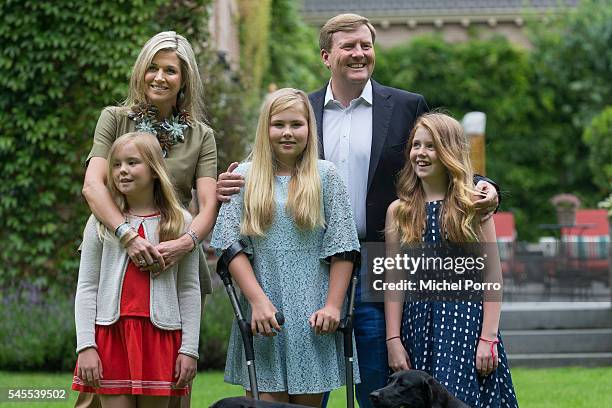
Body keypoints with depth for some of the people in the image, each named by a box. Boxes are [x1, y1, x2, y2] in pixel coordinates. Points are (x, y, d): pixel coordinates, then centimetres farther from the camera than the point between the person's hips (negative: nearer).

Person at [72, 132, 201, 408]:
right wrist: (85, 346, -4)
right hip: (111, 333, 0)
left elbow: (189, 290, 4)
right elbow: (86, 288, 4)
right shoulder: (100, 222, 5)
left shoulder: (181, 222, 4)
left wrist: (189, 349, -1)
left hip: (160, 334, 0)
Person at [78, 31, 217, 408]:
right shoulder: (115, 120, 5)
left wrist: (187, 241, -25)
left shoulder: (202, 136, 10)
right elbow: (92, 185, -9)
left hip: (179, 268, 2)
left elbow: (208, 204, -3)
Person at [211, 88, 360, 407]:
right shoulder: (244, 178, 6)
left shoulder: (325, 177, 7)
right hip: (263, 315, 0)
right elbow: (232, 247, 0)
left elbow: (341, 250, 4)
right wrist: (259, 301, -10)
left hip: (313, 318, 0)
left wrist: (333, 306, -5)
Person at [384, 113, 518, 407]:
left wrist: (488, 337, -7)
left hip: (467, 320, -3)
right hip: (418, 324, 3)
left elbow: (492, 275, 0)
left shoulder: (473, 205, 2)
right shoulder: (398, 211, 8)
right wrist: (393, 339, -2)